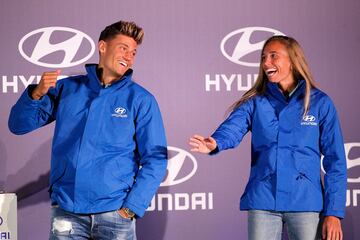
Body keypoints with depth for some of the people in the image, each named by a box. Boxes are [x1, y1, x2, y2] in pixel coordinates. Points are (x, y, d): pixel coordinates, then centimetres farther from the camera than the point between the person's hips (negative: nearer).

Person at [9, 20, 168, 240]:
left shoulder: (141, 100, 0)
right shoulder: (67, 88, 5)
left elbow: (155, 159, -2)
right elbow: (19, 125, 7)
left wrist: (131, 208, -10)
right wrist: (36, 94, -11)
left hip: (114, 214, -1)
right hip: (66, 212, 1)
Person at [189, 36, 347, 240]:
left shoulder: (320, 103, 2)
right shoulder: (255, 102, 7)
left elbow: (335, 160, 0)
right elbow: (233, 127, -12)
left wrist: (334, 212, -7)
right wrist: (215, 143, -36)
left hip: (306, 202, -1)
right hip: (263, 202, 1)